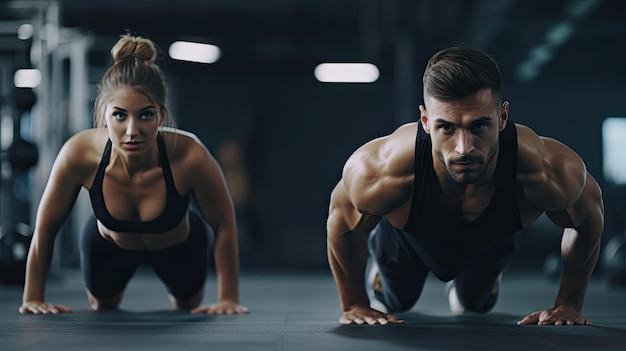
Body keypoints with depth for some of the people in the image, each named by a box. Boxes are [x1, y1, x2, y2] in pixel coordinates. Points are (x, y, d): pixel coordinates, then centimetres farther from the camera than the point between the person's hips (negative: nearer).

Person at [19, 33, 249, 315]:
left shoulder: (190, 156, -42)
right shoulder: (79, 154, -38)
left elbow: (224, 225, -24)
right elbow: (45, 227, -21)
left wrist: (229, 298, -20)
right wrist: (33, 298, -14)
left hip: (180, 247, 0)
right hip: (107, 245, 0)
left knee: (188, 307, 31)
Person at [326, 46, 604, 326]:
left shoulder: (548, 171, -45)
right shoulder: (377, 171, -47)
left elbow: (591, 210, -19)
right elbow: (342, 222, -21)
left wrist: (568, 305, -13)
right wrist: (354, 305, -11)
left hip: (492, 242, 2)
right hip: (405, 241, -1)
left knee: (476, 304, 32)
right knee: (395, 302, 29)